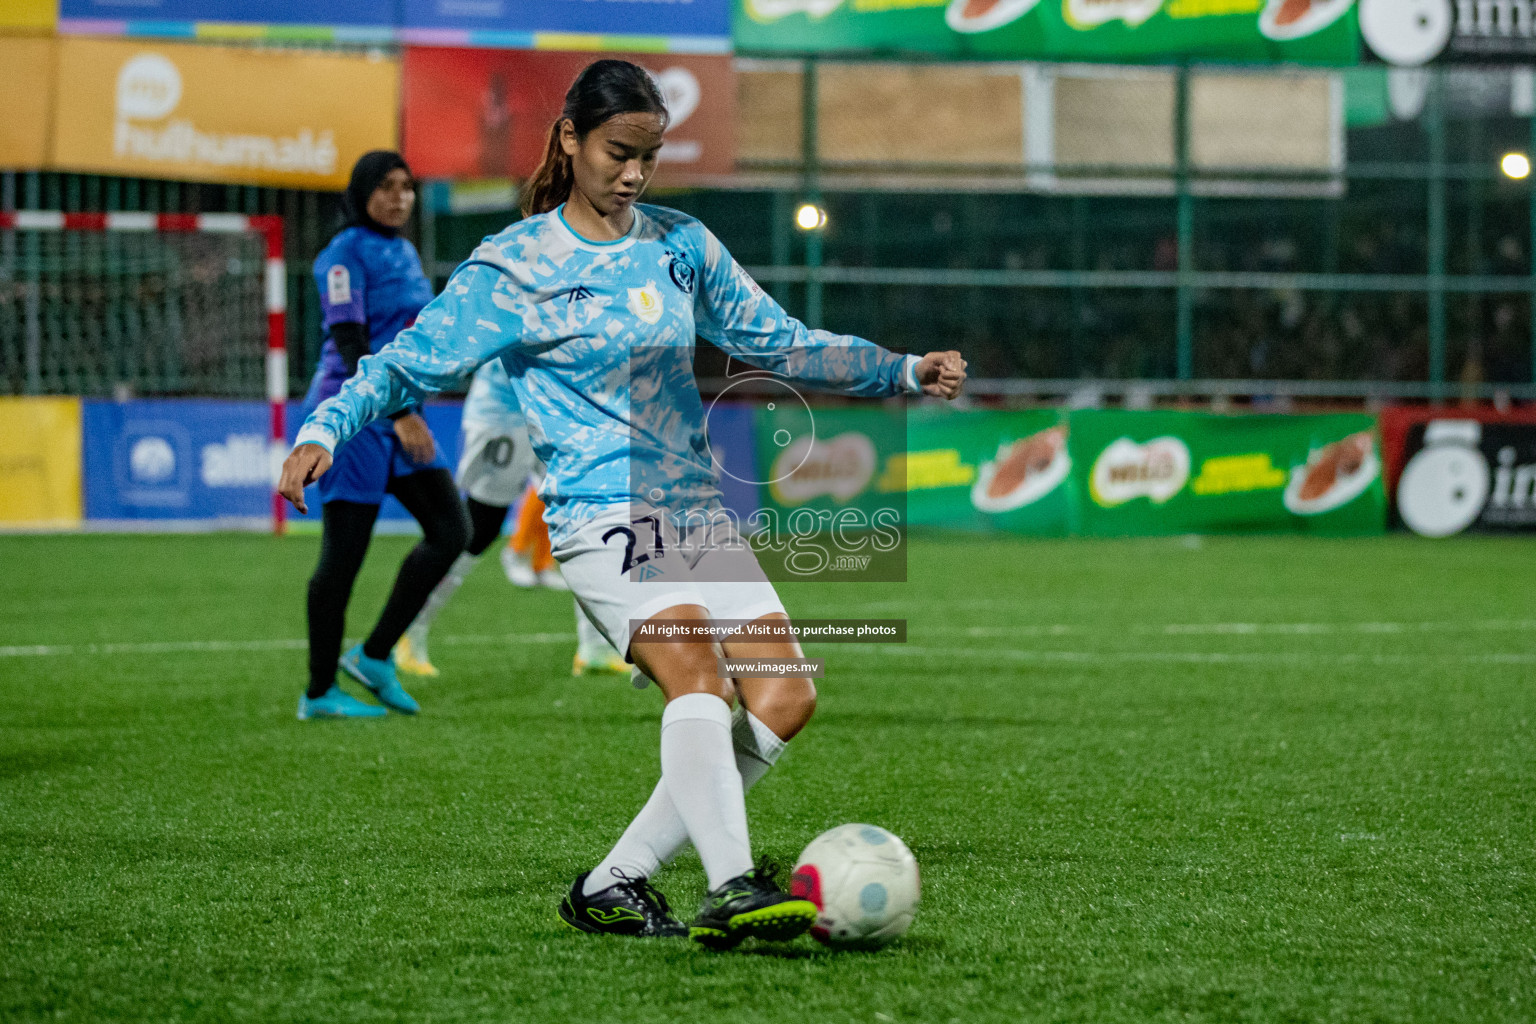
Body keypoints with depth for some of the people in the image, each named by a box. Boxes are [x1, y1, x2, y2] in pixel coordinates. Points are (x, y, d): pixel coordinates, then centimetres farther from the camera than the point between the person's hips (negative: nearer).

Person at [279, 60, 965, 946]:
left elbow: (780, 343, 21)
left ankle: (614, 885, 0)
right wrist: (322, 432, -15)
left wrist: (906, 373, 13)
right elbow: (409, 365, 1)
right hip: (601, 516, -6)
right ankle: (733, 888, -40)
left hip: (697, 507, 6)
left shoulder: (682, 244, 13)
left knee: (785, 700, -6)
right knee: (697, 674, -29)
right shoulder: (513, 267, -1)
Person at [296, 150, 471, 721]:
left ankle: (374, 657, 10)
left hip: (400, 415, 9)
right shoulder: (347, 253, -10)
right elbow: (350, 342, -19)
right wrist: (398, 413, -25)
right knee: (344, 553, -5)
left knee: (450, 532, 1)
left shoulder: (404, 252, 16)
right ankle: (319, 692, 4)